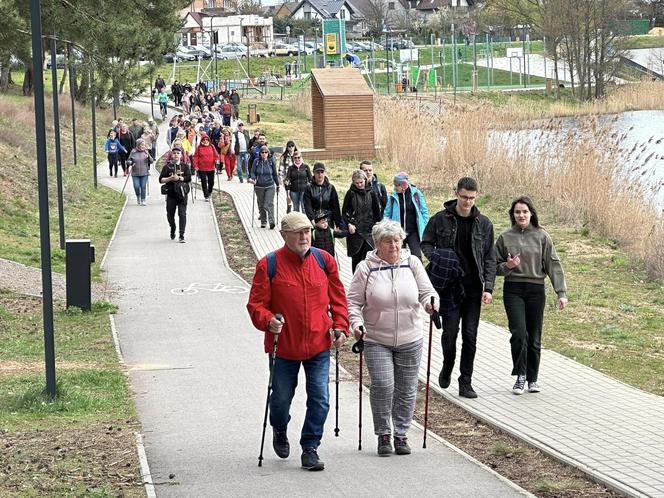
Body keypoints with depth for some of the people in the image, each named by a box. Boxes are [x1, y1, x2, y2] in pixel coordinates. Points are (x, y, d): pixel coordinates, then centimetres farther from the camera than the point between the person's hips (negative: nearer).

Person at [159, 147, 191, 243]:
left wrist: (179, 178, -15)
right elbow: (161, 179, 2)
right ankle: (173, 229, 39)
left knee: (182, 214, -10)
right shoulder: (167, 166, 6)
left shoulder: (185, 166, 6)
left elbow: (189, 178, -4)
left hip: (182, 193, -1)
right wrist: (169, 179, -14)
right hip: (171, 193, 1)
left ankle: (182, 235, -10)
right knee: (170, 214, 10)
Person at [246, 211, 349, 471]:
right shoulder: (269, 265, -8)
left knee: (320, 399, -4)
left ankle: (310, 449, 9)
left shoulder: (324, 260, 2)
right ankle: (279, 431, 43)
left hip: (319, 345, 2)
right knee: (281, 398, 11)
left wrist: (340, 327, 0)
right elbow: (256, 304, -5)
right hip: (284, 345, -2)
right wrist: (268, 321, -24)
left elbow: (338, 298, 11)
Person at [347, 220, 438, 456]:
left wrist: (430, 303, -19)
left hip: (410, 341, 2)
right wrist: (357, 323, -16)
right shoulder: (366, 268, -2)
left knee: (406, 390, 7)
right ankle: (383, 435, 1)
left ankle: (401, 434, 20)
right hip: (377, 341, -2)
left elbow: (426, 291, 3)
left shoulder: (412, 263, 4)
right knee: (382, 385, -13)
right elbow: (353, 302, 0)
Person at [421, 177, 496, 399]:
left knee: (470, 336, 2)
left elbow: (489, 258, 7)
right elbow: (426, 243, 10)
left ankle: (466, 382, 10)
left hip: (473, 288, 2)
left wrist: (488, 287, -2)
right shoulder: (441, 219, -1)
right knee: (450, 331, -8)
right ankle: (447, 368, 21)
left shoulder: (483, 223, 4)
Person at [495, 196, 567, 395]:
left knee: (534, 337, 6)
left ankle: (532, 379, 18)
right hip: (513, 290, -1)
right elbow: (495, 266, 11)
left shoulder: (542, 237, 3)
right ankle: (520, 376, -3)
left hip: (536, 289, 1)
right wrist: (507, 266, -12)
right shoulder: (505, 237, 4)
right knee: (519, 332, -15)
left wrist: (561, 292, -5)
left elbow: (553, 265, 1)